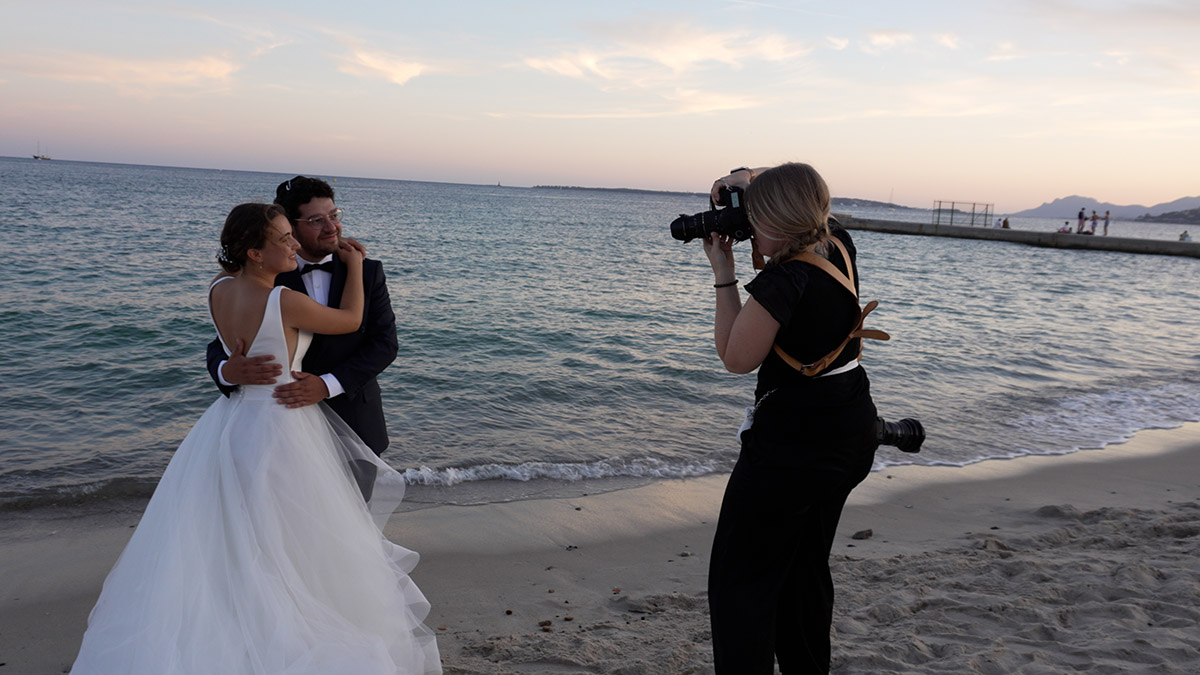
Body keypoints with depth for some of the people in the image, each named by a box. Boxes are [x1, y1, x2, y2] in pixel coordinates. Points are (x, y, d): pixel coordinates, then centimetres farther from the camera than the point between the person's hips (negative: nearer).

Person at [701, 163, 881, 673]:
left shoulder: (781, 283, -25)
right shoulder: (839, 245, -1)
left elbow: (736, 358, -11)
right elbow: (808, 200, 21)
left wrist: (723, 273, -8)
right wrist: (753, 180, 4)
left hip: (793, 442, -9)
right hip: (854, 429, 9)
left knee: (741, 579, 2)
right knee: (807, 565, 22)